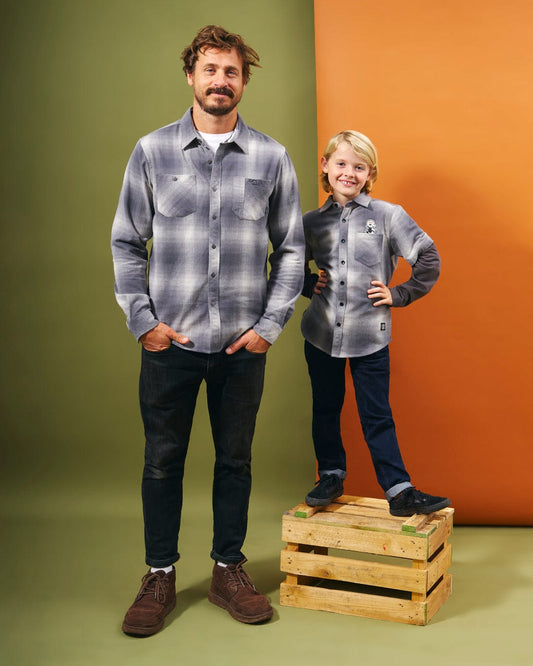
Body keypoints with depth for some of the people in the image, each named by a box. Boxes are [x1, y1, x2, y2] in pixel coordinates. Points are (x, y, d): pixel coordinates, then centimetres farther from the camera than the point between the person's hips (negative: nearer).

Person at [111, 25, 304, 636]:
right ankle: (160, 576, 25)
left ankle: (228, 571, 28)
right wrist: (142, 320, -4)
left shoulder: (271, 158, 4)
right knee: (162, 461, 8)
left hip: (243, 343, 1)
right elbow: (126, 243, 4)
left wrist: (270, 324, -2)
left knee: (235, 460, 11)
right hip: (170, 340, 0)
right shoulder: (152, 151, 3)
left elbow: (290, 249, 6)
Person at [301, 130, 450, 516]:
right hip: (321, 335, 3)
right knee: (326, 410, 15)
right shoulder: (312, 222, 5)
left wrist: (398, 295, -4)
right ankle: (331, 476, 31)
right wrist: (308, 284, 5)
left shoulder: (388, 216, -3)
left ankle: (399, 490, 11)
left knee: (377, 417, 2)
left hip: (370, 336, -3)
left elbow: (429, 260, 0)